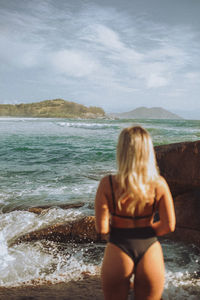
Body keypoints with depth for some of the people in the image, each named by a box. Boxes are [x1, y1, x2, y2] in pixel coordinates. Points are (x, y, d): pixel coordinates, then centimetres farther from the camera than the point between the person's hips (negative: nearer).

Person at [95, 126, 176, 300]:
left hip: (118, 251, -1)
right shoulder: (159, 184, -11)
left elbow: (101, 229, -14)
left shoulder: (108, 184, -16)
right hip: (150, 251, 2)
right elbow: (169, 226, -7)